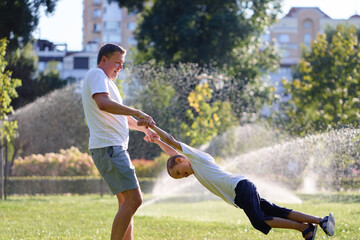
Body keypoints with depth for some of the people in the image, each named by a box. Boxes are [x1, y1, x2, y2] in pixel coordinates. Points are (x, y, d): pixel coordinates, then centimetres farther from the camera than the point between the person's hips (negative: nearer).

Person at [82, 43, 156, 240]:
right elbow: (103, 104, -26)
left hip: (115, 148, 11)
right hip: (108, 147, -11)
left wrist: (144, 127, 26)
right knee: (133, 200, -17)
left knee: (127, 202, 11)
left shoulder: (106, 81, 26)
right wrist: (138, 114, -27)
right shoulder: (96, 74, -6)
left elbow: (120, 117, 37)